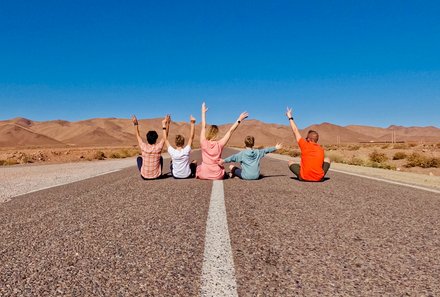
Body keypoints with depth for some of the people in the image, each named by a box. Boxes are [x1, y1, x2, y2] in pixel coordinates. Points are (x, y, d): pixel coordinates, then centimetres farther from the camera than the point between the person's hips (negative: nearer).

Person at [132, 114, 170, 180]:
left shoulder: (143, 147, -14)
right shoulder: (158, 147, -16)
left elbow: (138, 136, 4)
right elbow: (165, 136, -3)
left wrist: (136, 124, 12)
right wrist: (167, 123, 1)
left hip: (144, 176, 0)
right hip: (157, 176, 0)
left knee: (139, 158, 25)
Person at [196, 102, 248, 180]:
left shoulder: (204, 143, -10)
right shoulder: (219, 144, -12)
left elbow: (203, 126, 2)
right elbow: (230, 131, -5)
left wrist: (203, 112, 14)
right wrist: (239, 119, 3)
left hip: (203, 175, 0)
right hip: (217, 176, 1)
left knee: (198, 167, 33)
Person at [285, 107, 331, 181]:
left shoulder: (305, 145, -4)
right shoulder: (321, 150, 6)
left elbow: (295, 131, 7)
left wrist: (290, 117, 17)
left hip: (304, 178, -3)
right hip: (319, 178, 3)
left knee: (290, 162, 20)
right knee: (327, 159, 27)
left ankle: (301, 176, 15)